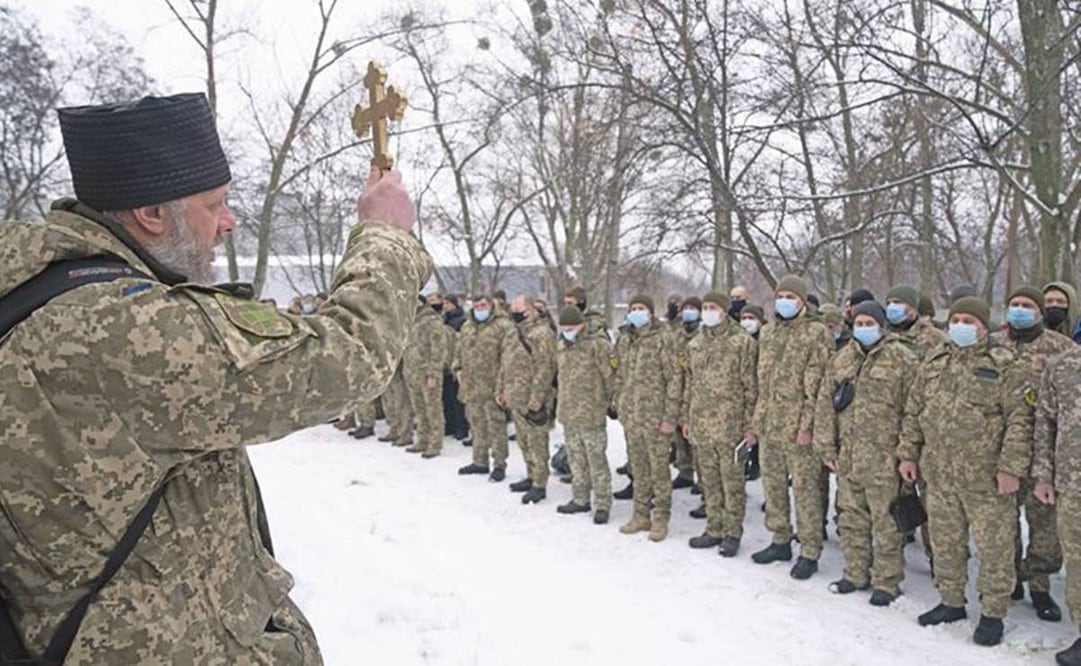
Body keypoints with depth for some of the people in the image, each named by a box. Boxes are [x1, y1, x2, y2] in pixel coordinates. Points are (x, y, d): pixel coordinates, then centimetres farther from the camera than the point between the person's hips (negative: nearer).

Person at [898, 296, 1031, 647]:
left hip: (986, 478, -5)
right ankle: (952, 602, 31)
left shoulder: (1003, 365, -6)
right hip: (939, 474, 5)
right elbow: (913, 412, 14)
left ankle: (993, 613, 18)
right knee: (945, 542, 15)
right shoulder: (933, 363, 9)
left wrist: (1011, 467, -16)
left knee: (993, 547, 4)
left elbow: (1019, 419, -10)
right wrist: (908, 454, 10)